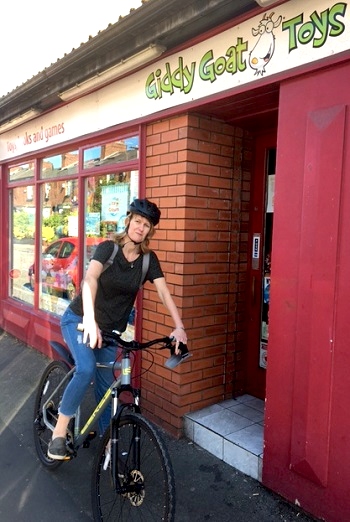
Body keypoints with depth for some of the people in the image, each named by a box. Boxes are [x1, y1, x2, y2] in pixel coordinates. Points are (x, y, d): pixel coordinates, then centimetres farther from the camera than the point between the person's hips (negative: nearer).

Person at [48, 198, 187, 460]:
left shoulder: (149, 259, -6)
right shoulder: (108, 247, -18)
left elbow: (164, 292, -14)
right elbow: (90, 279, -35)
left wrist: (179, 326, -28)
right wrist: (89, 319, -51)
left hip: (110, 329, 4)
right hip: (79, 320, -4)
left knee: (106, 385, 9)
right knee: (86, 369, -27)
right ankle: (60, 430, -10)